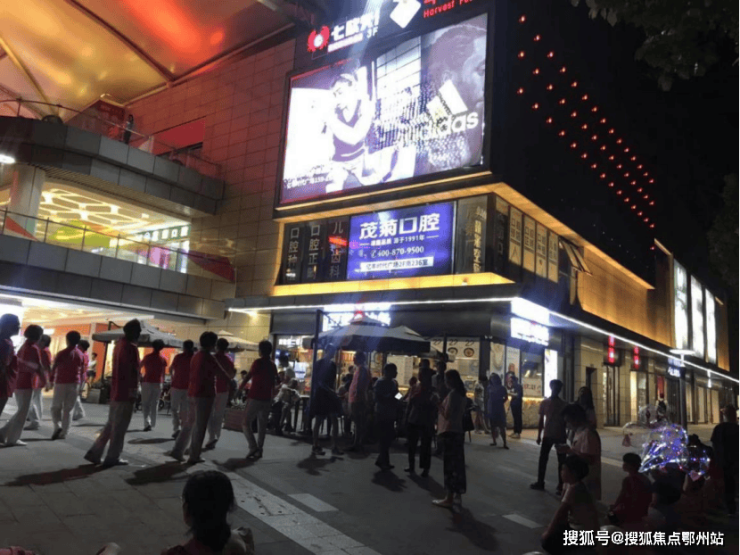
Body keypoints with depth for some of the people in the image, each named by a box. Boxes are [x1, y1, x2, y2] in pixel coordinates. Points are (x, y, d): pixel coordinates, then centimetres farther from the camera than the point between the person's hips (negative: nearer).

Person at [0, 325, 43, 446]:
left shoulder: (23, 347, 13)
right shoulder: (34, 348, -13)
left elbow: (18, 364, 18)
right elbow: (37, 367, -16)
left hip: (18, 383, 8)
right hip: (26, 384, -8)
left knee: (21, 411, 19)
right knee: (23, 413, 1)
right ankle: (12, 439, 4)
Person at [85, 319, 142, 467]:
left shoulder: (119, 344, 11)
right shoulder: (131, 347, -17)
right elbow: (132, 372, -19)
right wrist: (133, 392, -16)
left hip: (115, 391, 9)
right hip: (126, 393, -9)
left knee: (111, 424, 17)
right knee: (119, 427, 1)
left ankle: (94, 453, 17)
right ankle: (112, 457, 8)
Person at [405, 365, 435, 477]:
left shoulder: (432, 390, -11)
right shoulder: (415, 387, 3)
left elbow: (433, 407, -11)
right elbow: (409, 404, 7)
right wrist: (406, 418, 7)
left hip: (426, 422, -4)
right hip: (413, 420, 5)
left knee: (425, 446, 5)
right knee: (411, 444, 11)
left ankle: (425, 468, 17)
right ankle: (411, 465, 26)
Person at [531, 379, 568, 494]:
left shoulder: (564, 405, -4)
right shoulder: (544, 403, 0)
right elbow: (541, 420, 4)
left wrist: (568, 434, -7)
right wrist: (539, 435, 4)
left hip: (560, 436, -2)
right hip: (547, 435, 2)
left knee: (561, 461, 3)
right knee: (542, 459, 6)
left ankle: (561, 486, 9)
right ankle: (540, 482, 18)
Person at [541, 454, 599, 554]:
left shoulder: (574, 489, -25)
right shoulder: (570, 484, 4)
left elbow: (560, 512, -23)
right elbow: (563, 511, 10)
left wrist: (548, 532, -15)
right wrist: (550, 527, 5)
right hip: (579, 526, 9)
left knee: (548, 542, -14)